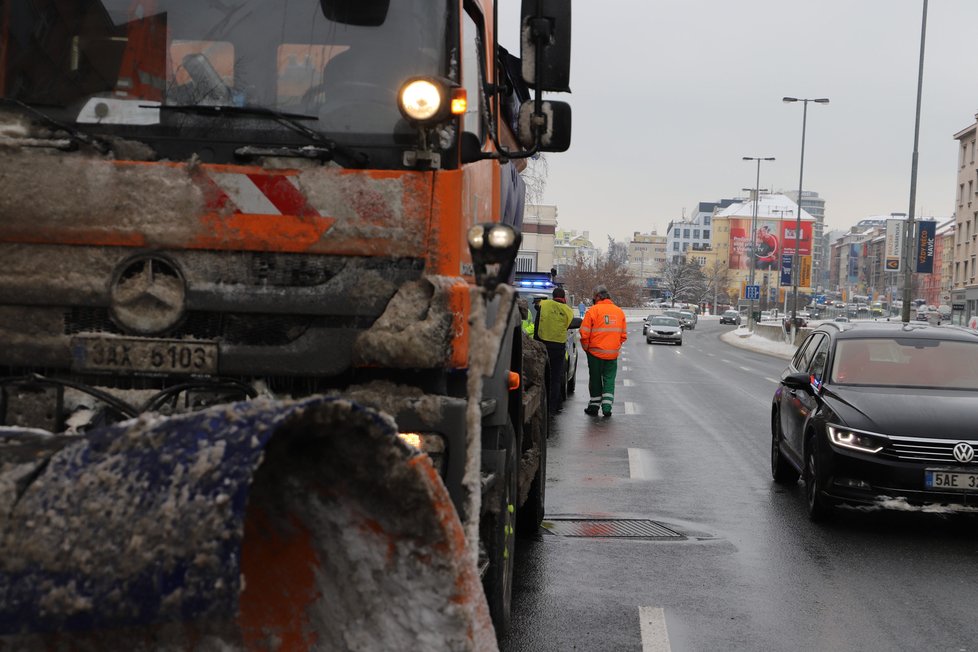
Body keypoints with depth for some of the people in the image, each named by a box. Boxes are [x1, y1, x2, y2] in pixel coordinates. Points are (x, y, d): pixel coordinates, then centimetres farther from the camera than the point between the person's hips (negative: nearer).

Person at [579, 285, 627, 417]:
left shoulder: (593, 310, -9)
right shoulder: (619, 311, 5)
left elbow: (584, 333, -11)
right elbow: (624, 335, 10)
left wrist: (586, 348, 3)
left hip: (596, 352, -3)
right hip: (613, 354, 3)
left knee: (595, 379, 9)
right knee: (609, 380, 9)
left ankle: (594, 405, 15)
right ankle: (607, 407, 2)